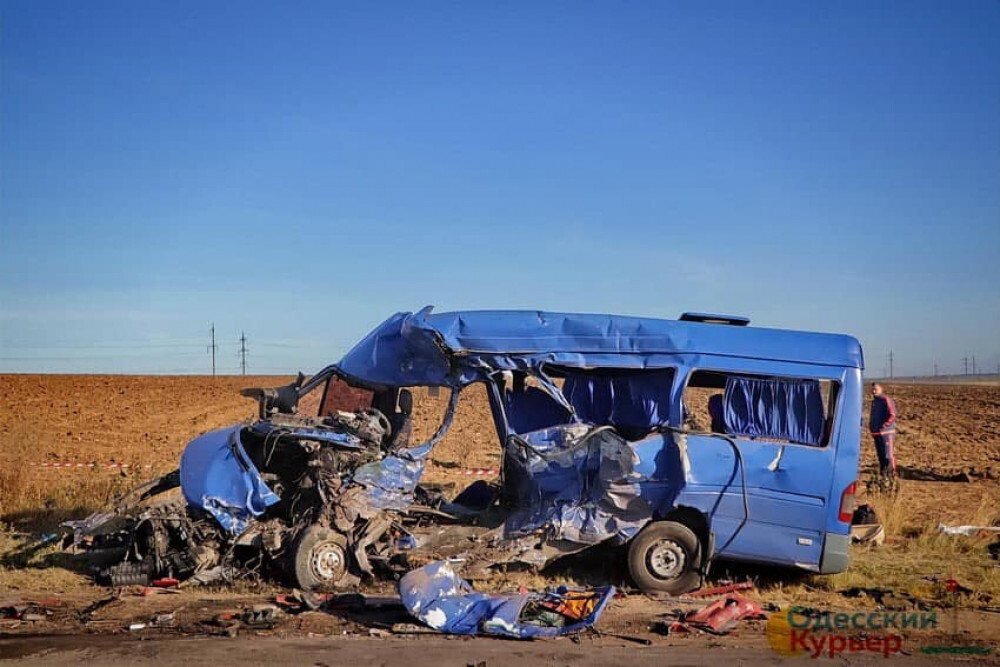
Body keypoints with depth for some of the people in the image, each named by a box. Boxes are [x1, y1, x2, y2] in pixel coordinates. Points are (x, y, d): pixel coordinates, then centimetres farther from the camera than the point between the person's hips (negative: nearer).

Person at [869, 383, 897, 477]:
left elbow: (892, 415, -20)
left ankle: (891, 476, -9)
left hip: (886, 432, -9)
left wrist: (885, 424, -29)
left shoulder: (886, 400, -10)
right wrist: (871, 426, 18)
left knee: (889, 455, -10)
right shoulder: (874, 401, 16)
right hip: (876, 433, 9)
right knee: (880, 455, 13)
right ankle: (882, 475, 20)